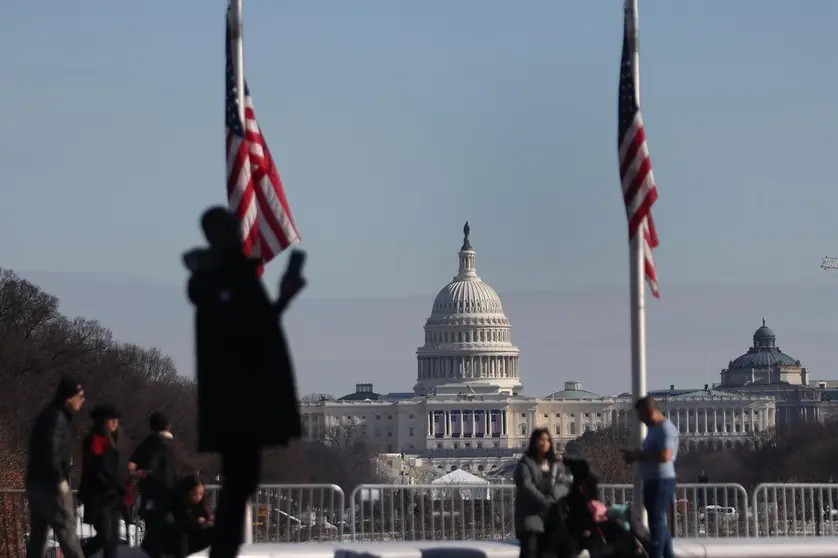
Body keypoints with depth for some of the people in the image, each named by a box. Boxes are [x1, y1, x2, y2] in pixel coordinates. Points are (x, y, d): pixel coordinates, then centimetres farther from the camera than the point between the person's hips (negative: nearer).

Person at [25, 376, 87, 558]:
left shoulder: (49, 415, 16)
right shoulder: (57, 417, -15)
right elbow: (51, 452, -25)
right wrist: (61, 480, -19)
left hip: (36, 483, 10)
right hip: (50, 485, -10)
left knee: (38, 533, 10)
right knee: (67, 531, -7)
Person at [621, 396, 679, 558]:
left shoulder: (665, 428, -15)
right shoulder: (654, 429, 16)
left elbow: (665, 456, -26)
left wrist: (639, 456, -18)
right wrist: (635, 455, 6)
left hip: (662, 481, -10)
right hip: (653, 481, 10)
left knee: (656, 522, -11)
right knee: (658, 522, 12)